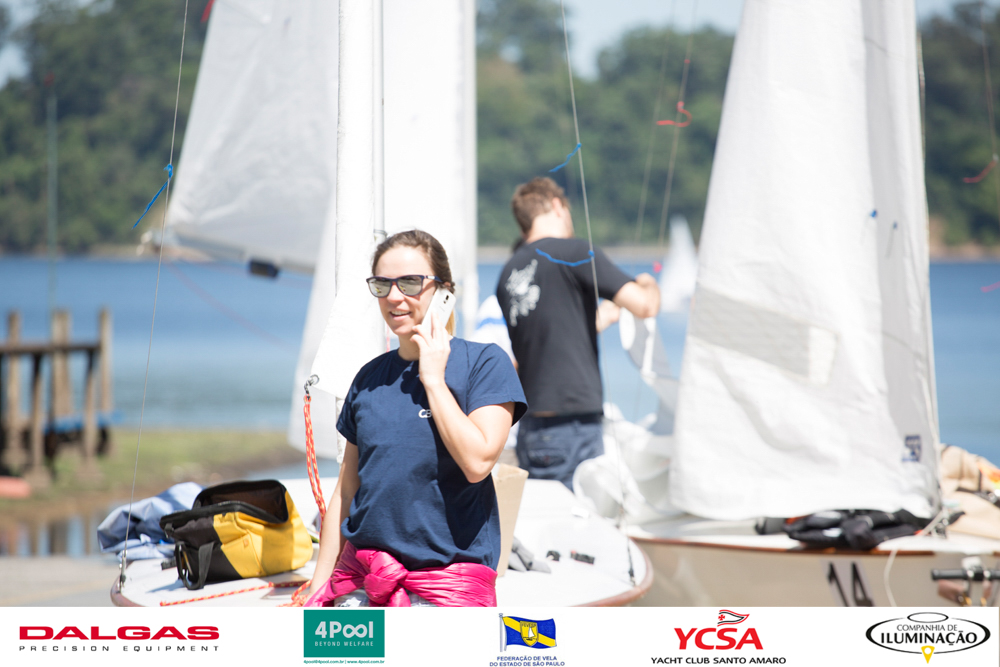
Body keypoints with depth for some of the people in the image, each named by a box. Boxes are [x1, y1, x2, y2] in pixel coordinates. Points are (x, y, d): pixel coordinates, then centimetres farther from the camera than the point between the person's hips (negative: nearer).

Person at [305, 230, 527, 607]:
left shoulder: (483, 362, -1)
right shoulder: (369, 378, 13)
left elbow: (477, 461, -16)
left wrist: (433, 378, -9)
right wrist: (319, 585, 13)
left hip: (449, 572, -4)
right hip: (361, 574, 5)